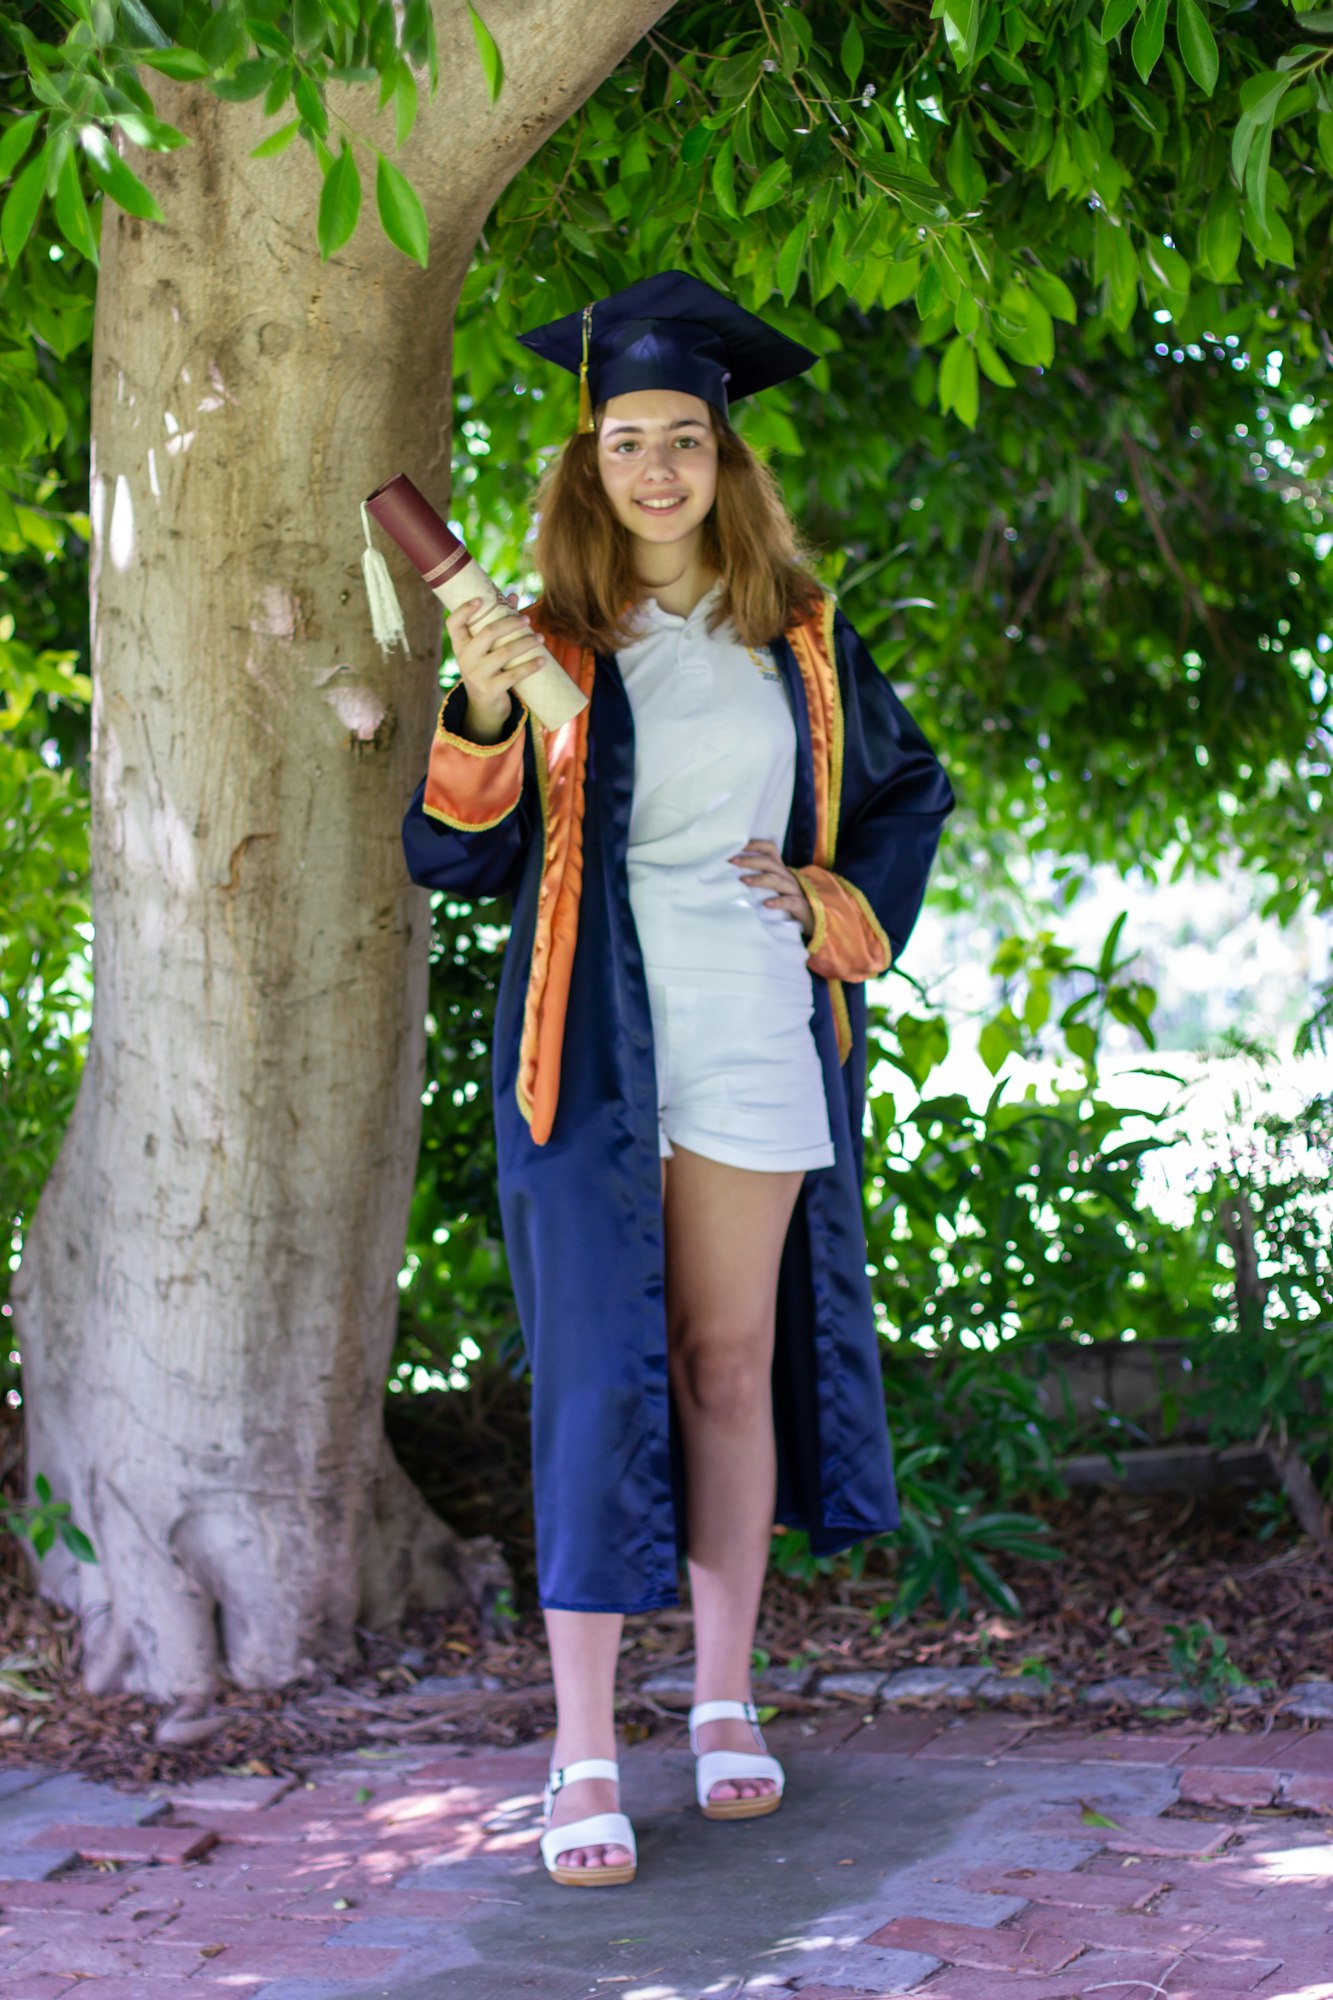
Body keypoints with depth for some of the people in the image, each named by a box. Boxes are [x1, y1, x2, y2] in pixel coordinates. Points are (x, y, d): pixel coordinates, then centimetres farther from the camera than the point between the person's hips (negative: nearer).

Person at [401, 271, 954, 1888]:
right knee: (600, 1375, -7)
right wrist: (482, 716, -19)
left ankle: (723, 1702, 19)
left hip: (755, 1039, 3)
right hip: (597, 1042, -2)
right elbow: (462, 859, -2)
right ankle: (583, 1758, -5)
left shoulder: (798, 639, 9)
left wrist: (842, 902, 3)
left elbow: (909, 790, 20)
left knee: (732, 1364, 7)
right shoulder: (548, 643, 2)